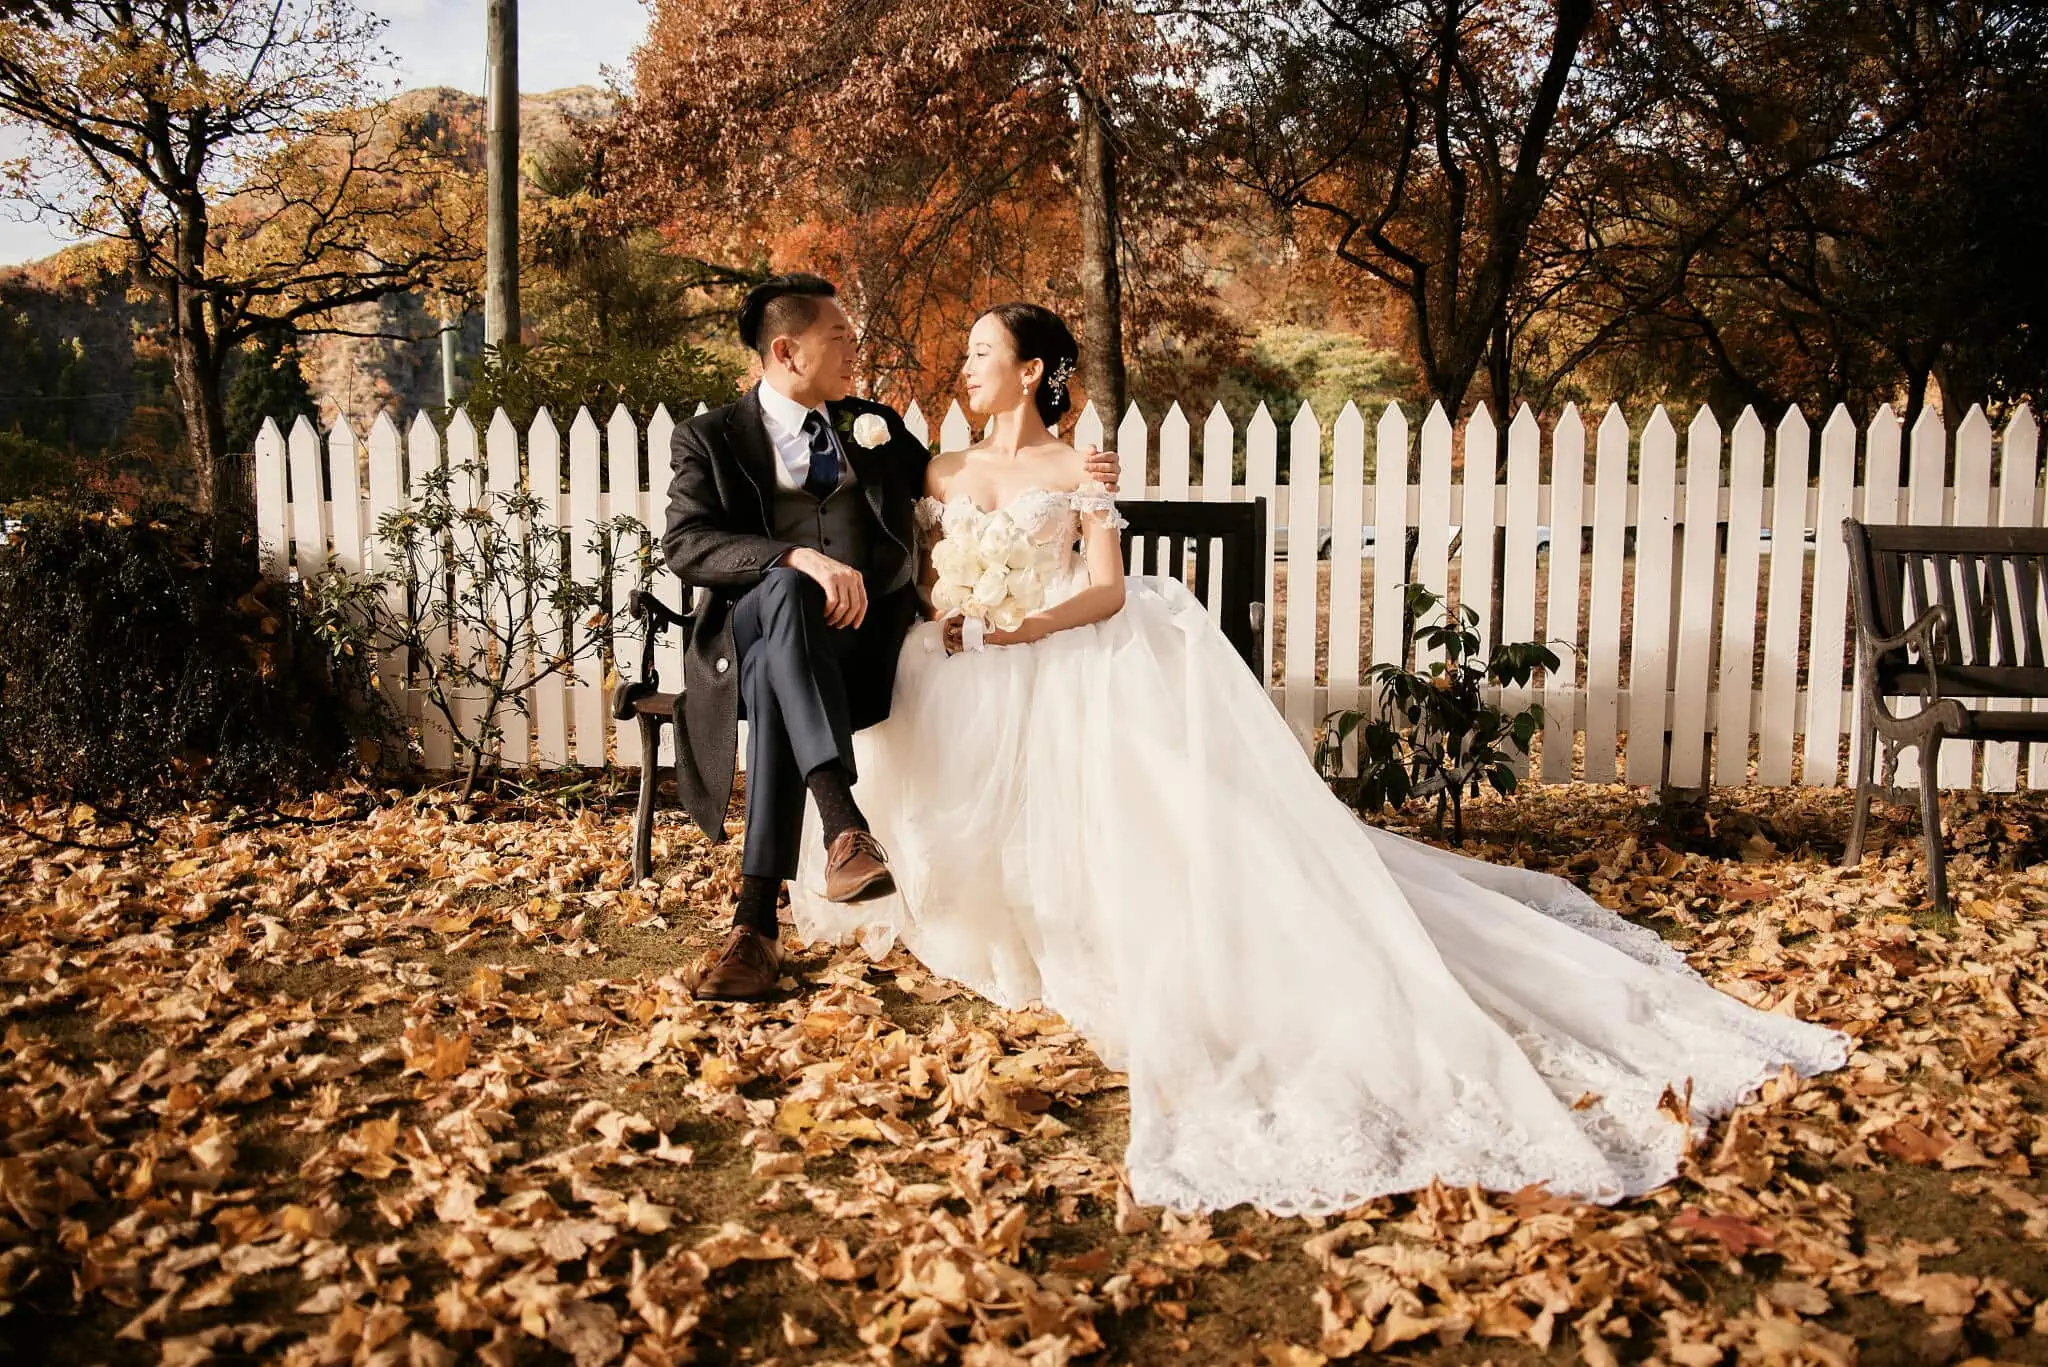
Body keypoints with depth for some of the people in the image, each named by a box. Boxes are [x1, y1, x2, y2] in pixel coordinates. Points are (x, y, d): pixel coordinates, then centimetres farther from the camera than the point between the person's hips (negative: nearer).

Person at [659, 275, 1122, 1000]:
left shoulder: (874, 426, 21)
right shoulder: (709, 439, 10)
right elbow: (685, 545, -6)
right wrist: (797, 557, -24)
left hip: (863, 642, 2)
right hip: (748, 634, -1)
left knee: (778, 680, -34)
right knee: (786, 589, -38)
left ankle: (756, 923, -41)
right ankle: (845, 826, -50)